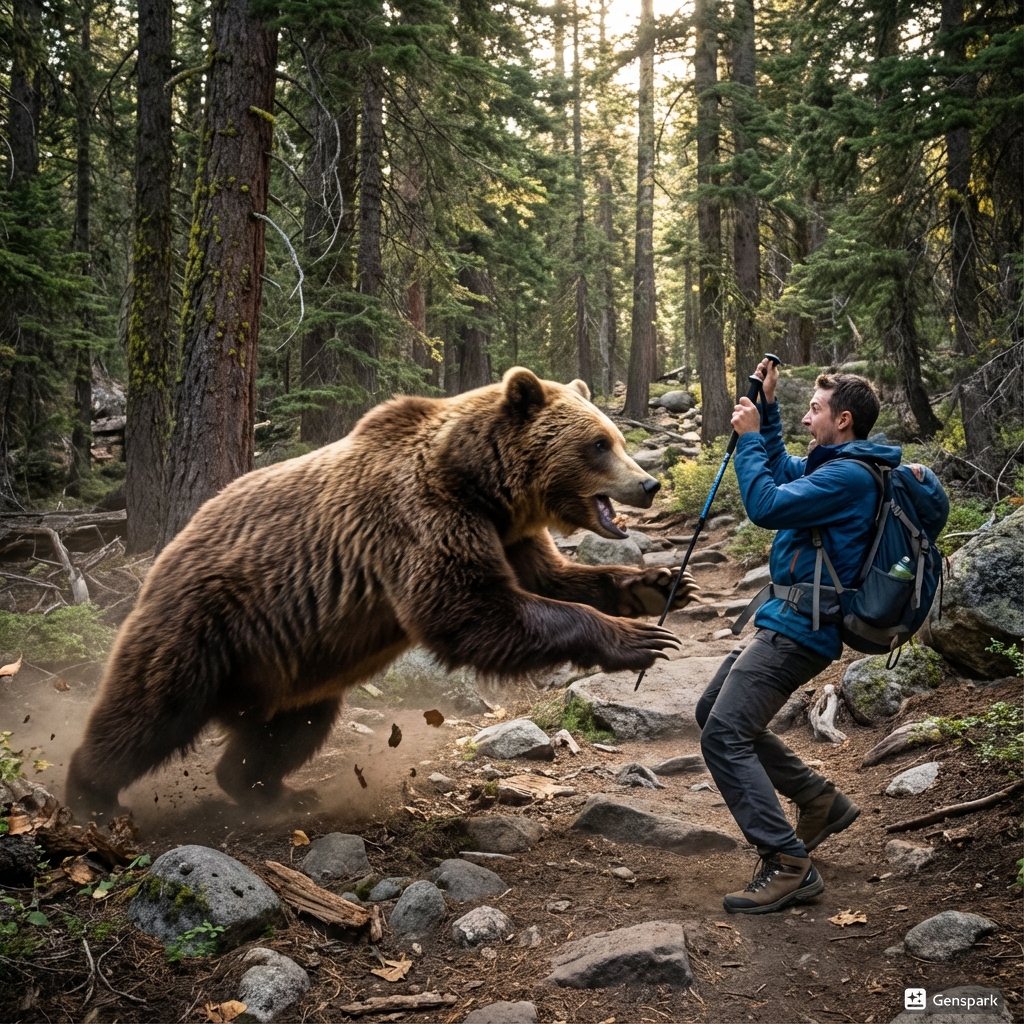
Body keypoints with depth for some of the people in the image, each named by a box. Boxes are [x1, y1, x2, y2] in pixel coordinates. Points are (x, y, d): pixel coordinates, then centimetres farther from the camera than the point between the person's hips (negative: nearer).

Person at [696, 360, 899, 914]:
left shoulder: (849, 475, -17)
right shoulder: (834, 466, 15)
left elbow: (766, 505, -24)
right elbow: (782, 470, 32)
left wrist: (749, 436, -13)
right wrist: (768, 409, 21)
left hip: (800, 630, -11)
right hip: (786, 621, 11)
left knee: (724, 736, -18)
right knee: (714, 711, 19)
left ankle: (788, 865, -15)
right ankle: (821, 800, 24)